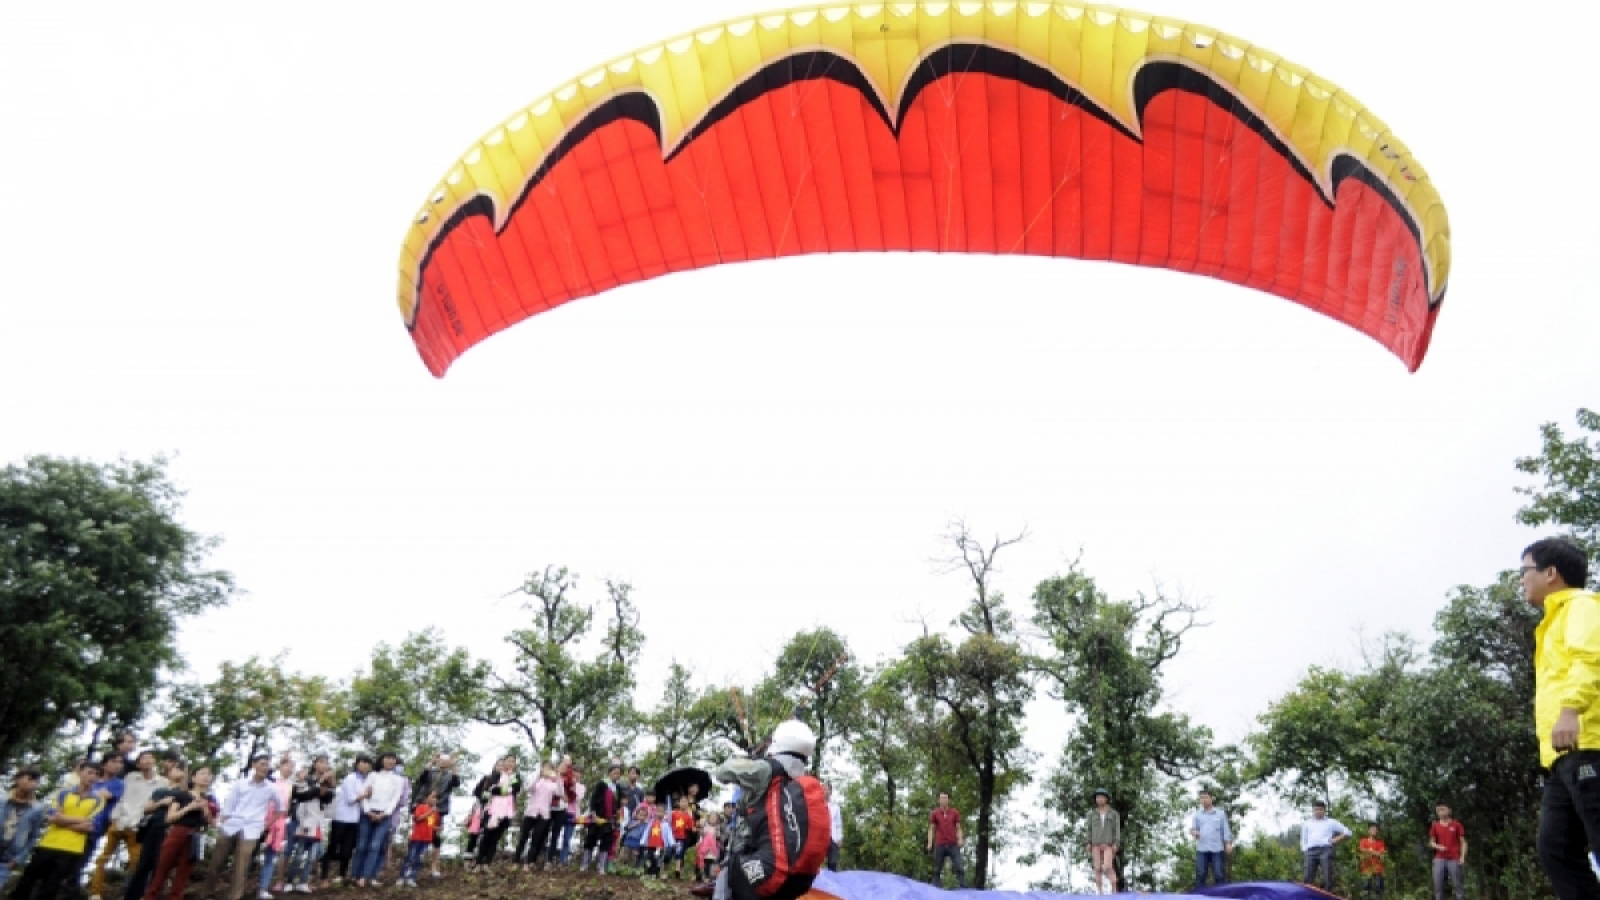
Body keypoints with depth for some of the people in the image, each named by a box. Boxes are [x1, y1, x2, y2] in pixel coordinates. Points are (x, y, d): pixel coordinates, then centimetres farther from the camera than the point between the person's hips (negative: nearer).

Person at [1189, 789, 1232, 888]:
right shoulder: (1197, 814, 15)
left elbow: (1226, 829, 9)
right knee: (1200, 875, -2)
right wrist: (1193, 831, -19)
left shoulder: (1220, 814, 13)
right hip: (1201, 849, 1)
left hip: (1217, 848, -1)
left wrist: (1228, 843, -6)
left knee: (1219, 875, -4)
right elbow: (1192, 827, 5)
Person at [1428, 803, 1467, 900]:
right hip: (1439, 859, 2)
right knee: (1438, 885, 0)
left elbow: (1463, 842, 3)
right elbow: (1431, 843, 13)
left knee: (1458, 884, -2)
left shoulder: (1456, 825, 4)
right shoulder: (1435, 826, 10)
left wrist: (1462, 857, -7)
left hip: (1454, 859, -2)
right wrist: (1438, 847, -9)